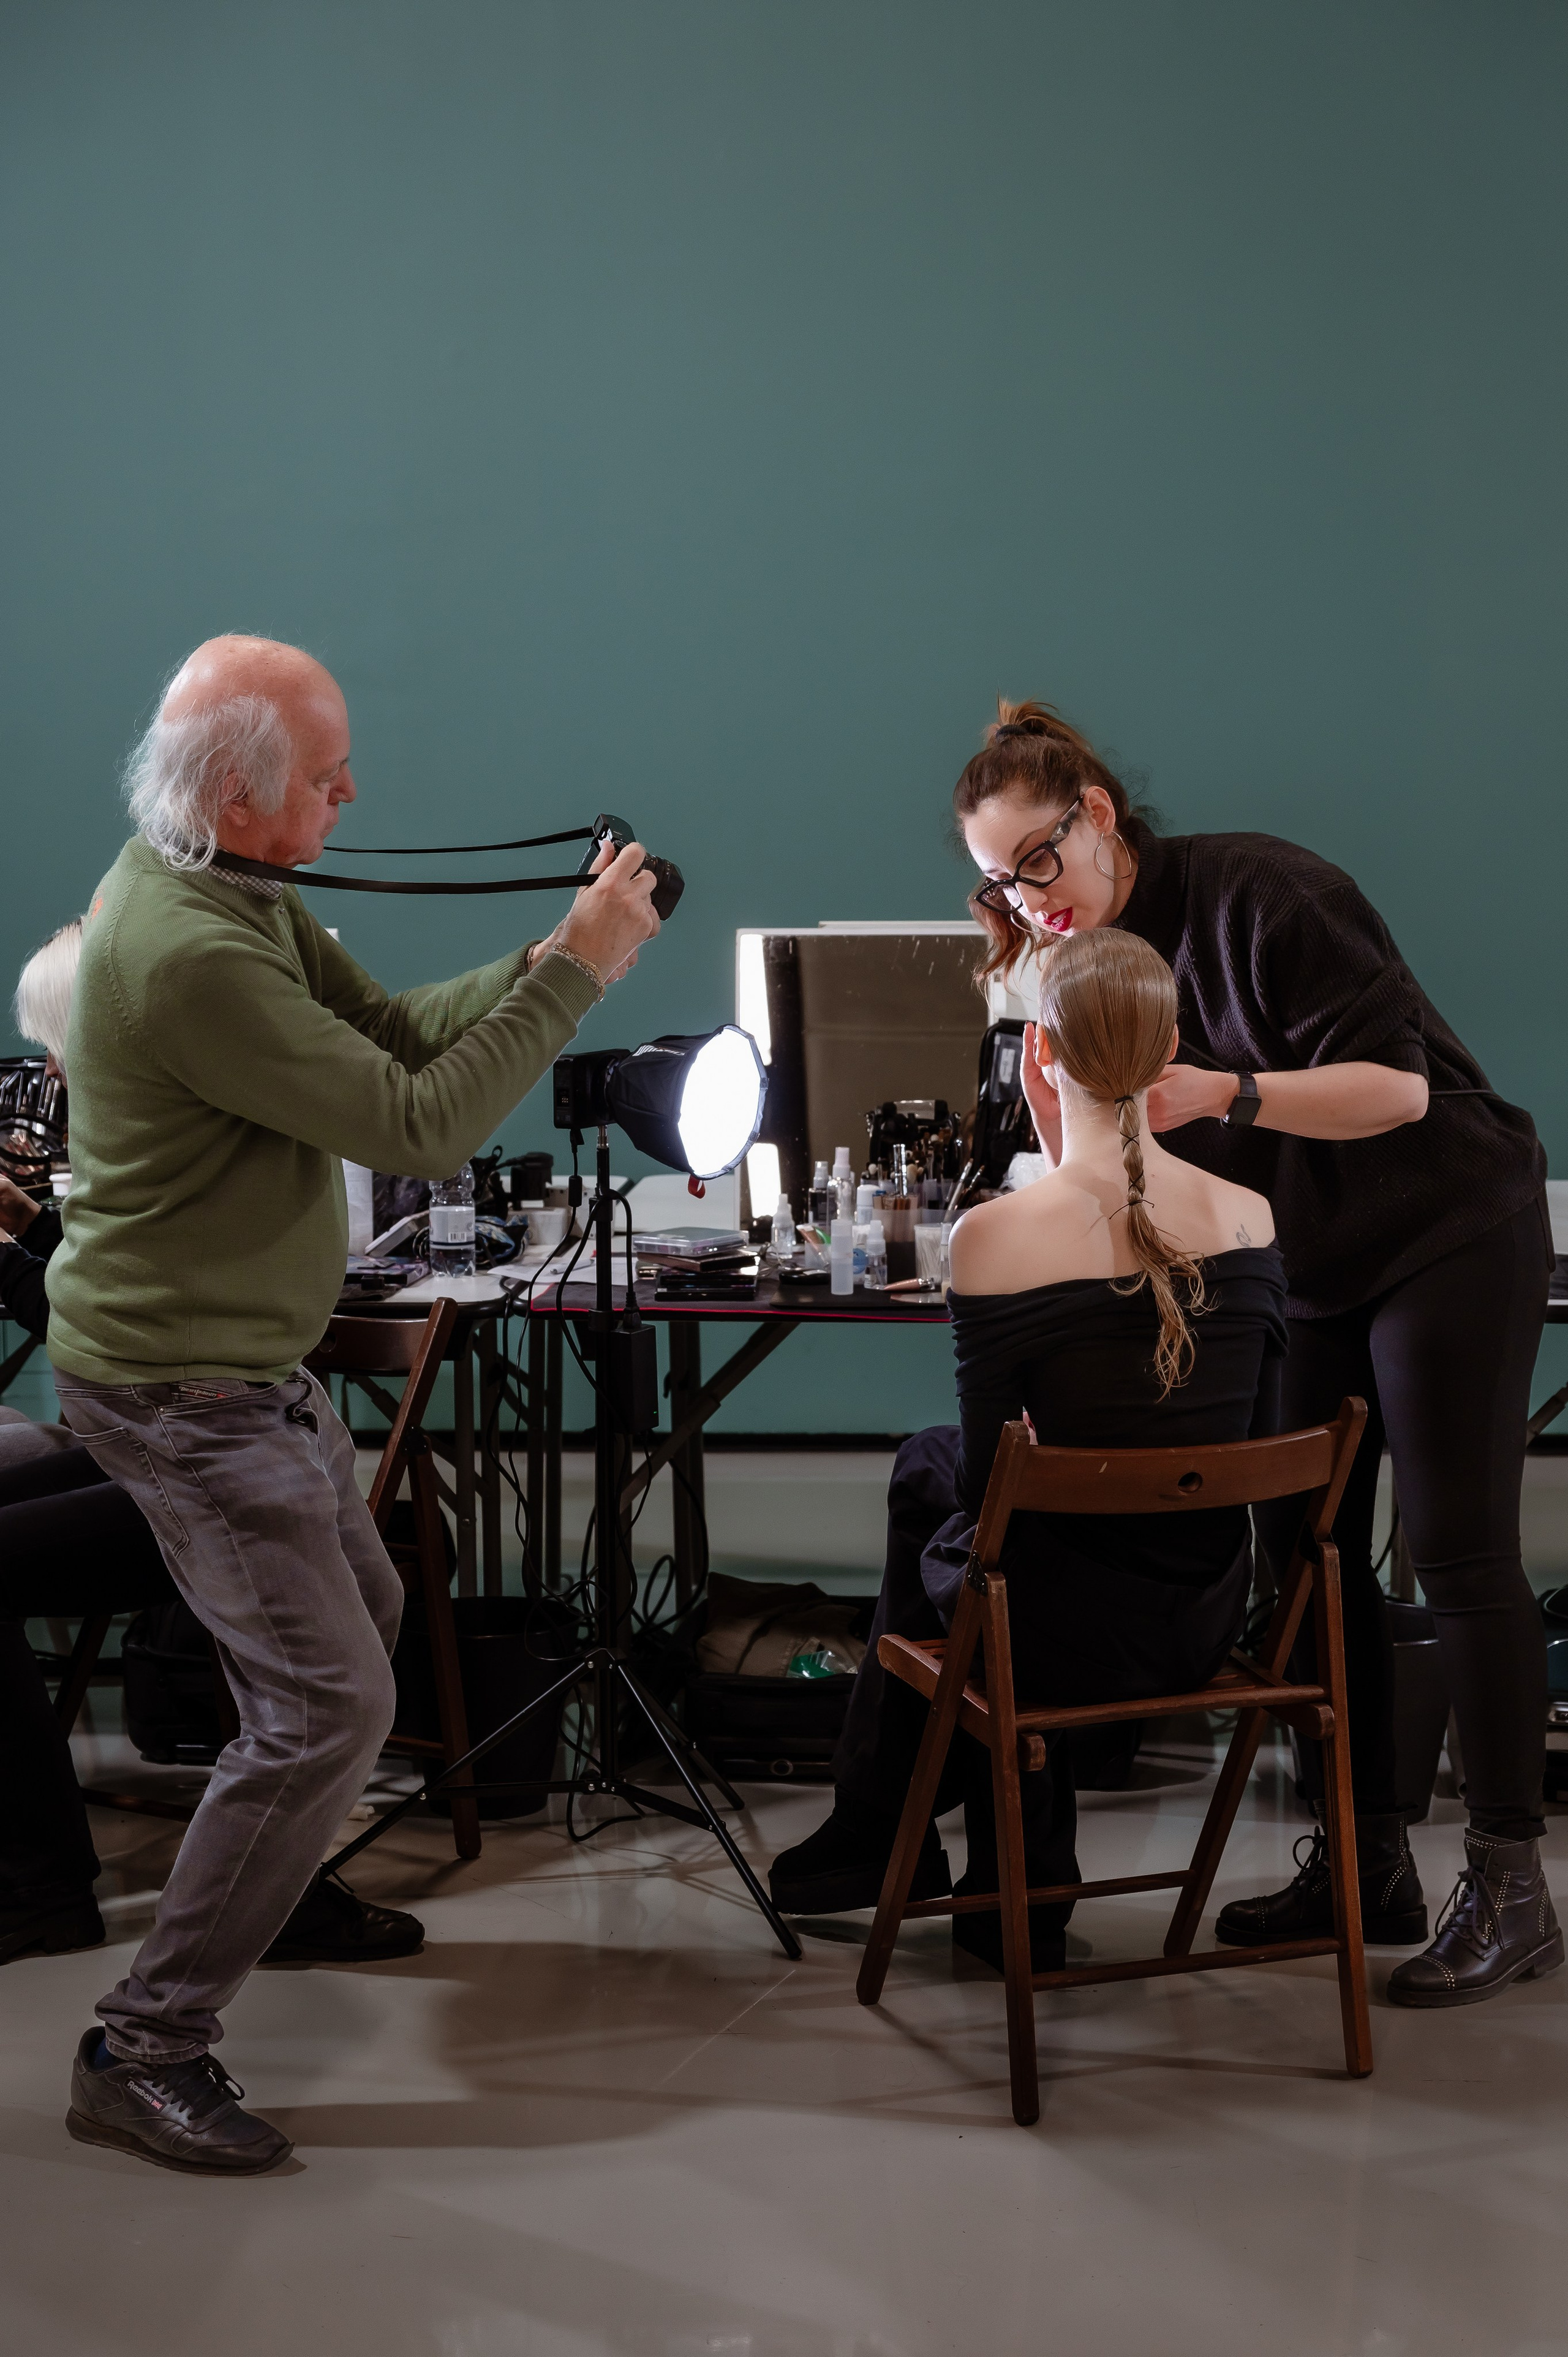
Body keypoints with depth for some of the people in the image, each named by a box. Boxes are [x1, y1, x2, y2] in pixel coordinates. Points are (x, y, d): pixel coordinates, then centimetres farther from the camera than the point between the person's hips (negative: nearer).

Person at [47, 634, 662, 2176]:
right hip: (179, 1389, -11)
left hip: (241, 1362, 11)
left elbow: (392, 1031, 8)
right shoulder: (188, 952, -29)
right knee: (329, 1704, -10)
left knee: (358, 1613, 25)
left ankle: (271, 1883, 43)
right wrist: (574, 975, -20)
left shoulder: (233, 887, 5)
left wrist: (554, 957, -5)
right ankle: (142, 2052, -2)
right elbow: (419, 1128, -27)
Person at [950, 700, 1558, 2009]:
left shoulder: (1259, 896, -20)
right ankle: (1369, 1862, 14)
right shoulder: (1090, 944, 3)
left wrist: (1224, 1092, -35)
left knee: (1460, 1552, -8)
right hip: (1316, 1263, 8)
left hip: (1454, 1230, -8)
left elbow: (1396, 1086, -23)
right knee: (1308, 1551, 5)